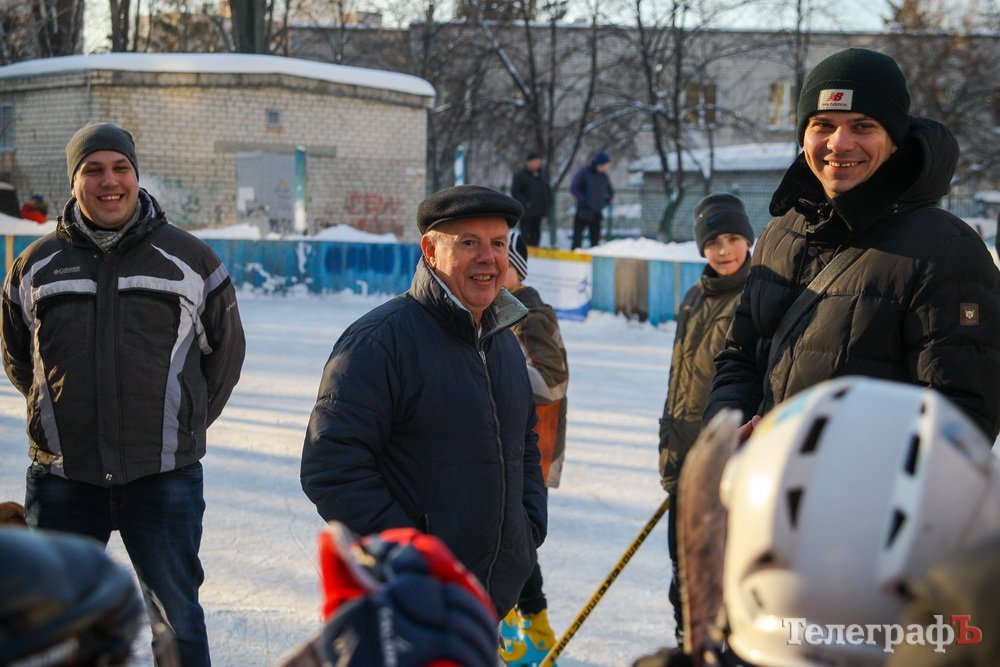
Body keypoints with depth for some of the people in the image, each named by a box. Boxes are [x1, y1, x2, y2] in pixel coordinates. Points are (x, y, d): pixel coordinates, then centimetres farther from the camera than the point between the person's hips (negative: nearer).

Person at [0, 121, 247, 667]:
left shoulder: (188, 260, 2)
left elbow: (225, 350, 13)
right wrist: (61, 415, 12)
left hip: (163, 478, -1)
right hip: (62, 478, 2)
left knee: (177, 620, 7)